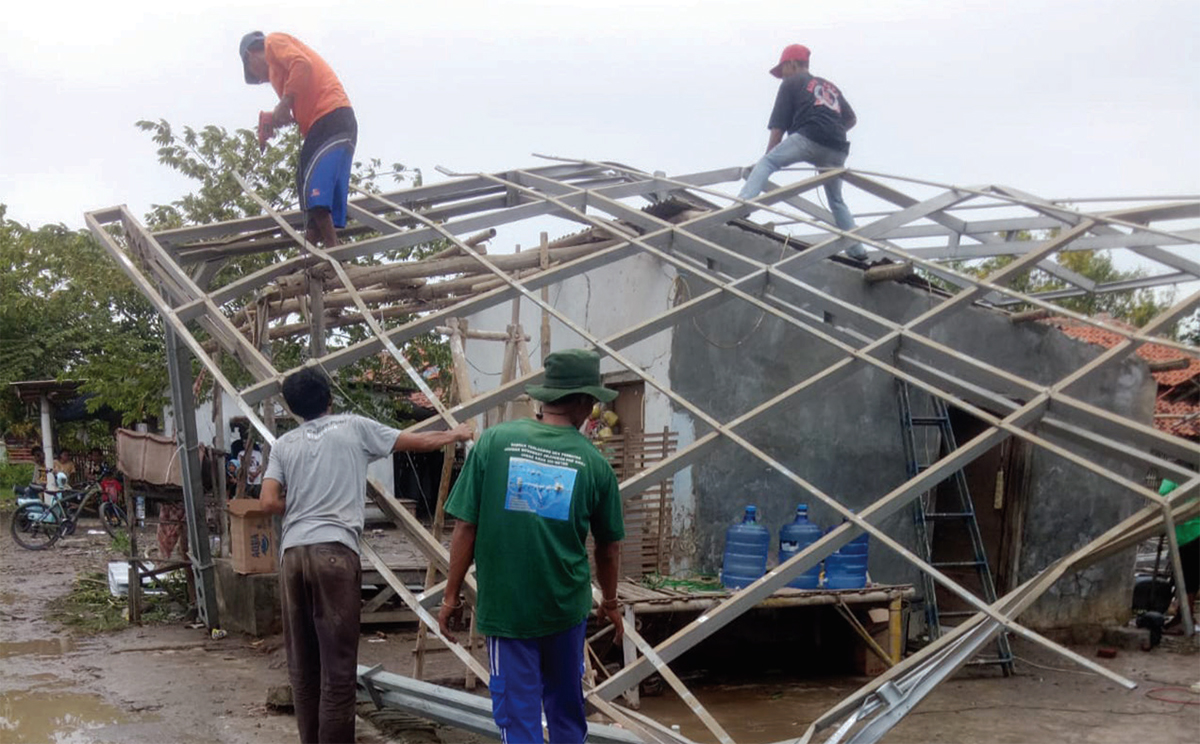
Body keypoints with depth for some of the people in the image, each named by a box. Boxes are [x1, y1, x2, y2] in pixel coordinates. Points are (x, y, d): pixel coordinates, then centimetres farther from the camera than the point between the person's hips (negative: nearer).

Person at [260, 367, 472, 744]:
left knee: (302, 664, 12)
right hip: (334, 551, -4)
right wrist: (456, 434, 37)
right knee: (337, 665, -3)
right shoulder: (354, 426, 9)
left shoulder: (284, 444, 15)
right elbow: (421, 441, 18)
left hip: (292, 553, 4)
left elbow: (269, 503, 3)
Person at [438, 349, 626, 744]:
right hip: (566, 605, 2)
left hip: (504, 605, -1)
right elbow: (609, 546, 7)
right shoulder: (594, 462, -4)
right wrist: (610, 602, 24)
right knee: (566, 707, 21)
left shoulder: (495, 441, -8)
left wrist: (451, 596, 3)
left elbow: (465, 527, -8)